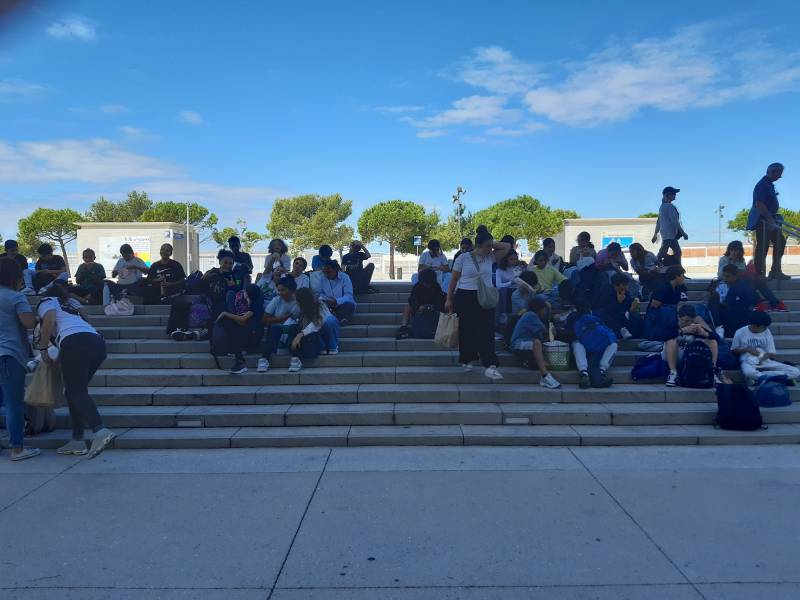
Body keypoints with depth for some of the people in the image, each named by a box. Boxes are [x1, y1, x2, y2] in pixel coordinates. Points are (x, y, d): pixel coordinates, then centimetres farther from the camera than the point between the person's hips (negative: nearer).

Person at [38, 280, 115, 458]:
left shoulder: (47, 302, 17)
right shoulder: (72, 304, 37)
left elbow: (49, 320, -3)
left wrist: (43, 349, 5)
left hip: (75, 344, -6)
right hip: (97, 343, 7)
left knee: (76, 392, -10)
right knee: (75, 391, 14)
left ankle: (101, 431, -32)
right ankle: (77, 441, 10)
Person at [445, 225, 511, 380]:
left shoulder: (490, 257, 5)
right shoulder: (463, 258, -4)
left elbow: (507, 247, 6)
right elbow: (454, 280, 1)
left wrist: (492, 243, -1)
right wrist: (449, 299, 1)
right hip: (465, 297, -2)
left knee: (487, 331, -6)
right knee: (466, 330, 6)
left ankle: (490, 365, -9)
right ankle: (467, 360, 26)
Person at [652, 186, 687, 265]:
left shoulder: (662, 206, 15)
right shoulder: (670, 206, -14)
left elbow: (658, 221, 20)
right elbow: (675, 221, -17)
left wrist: (655, 234, 25)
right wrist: (683, 233, -13)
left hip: (665, 234, 10)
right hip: (670, 235, -10)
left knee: (677, 252, 15)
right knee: (662, 253, -11)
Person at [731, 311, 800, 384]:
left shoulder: (767, 332, 6)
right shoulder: (740, 333, -2)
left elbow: (774, 354, 8)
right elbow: (733, 351, 7)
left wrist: (768, 355, -16)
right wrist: (747, 349, -11)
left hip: (765, 361, 5)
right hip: (748, 362, -5)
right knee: (748, 372, -44)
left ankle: (757, 376, -27)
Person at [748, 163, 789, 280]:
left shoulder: (769, 184, 17)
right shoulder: (762, 185, -15)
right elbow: (759, 205, -25)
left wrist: (773, 218, 22)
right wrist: (770, 219, -24)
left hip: (769, 220, 11)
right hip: (762, 221, -11)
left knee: (780, 242, 14)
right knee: (762, 247, -8)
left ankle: (776, 271, 19)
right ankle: (760, 274, -4)